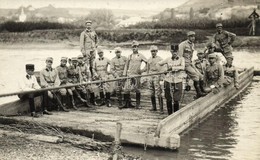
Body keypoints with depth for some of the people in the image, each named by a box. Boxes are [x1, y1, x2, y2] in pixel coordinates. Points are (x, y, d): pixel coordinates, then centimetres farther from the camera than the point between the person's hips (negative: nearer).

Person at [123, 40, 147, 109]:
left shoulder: (140, 56, 3)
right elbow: (126, 65, 12)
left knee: (137, 90, 2)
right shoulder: (130, 56, 10)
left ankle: (138, 104, 11)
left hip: (137, 75, -2)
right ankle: (127, 103, 6)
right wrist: (124, 74, 6)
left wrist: (143, 70, 0)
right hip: (129, 74, 2)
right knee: (126, 89, -5)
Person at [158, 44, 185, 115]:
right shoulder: (168, 59, 6)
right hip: (168, 81, 2)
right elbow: (159, 64, 13)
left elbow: (182, 67, -15)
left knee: (176, 100, -4)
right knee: (168, 99, 5)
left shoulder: (181, 59, 2)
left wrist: (172, 68, -20)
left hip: (178, 81, -2)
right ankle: (169, 115, 19)